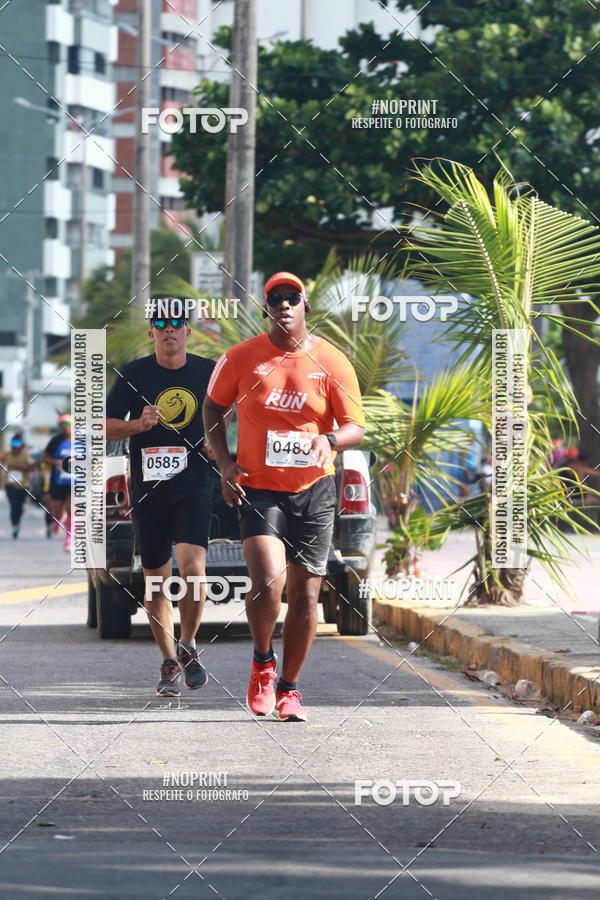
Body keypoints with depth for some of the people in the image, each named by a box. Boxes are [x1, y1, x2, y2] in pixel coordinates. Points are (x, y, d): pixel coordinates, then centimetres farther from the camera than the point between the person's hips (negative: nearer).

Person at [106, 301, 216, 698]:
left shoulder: (207, 371, 4)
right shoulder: (134, 374, 2)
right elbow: (109, 428, 3)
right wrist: (139, 424, -17)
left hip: (194, 486, -1)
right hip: (148, 488, 1)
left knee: (193, 567, -19)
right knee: (156, 580, 5)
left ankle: (188, 646, 2)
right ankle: (169, 664, 18)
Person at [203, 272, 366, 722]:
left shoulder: (332, 362, -2)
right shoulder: (241, 358, -2)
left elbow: (356, 428, -1)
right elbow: (214, 407, 14)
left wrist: (328, 440, -24)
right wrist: (225, 462, 1)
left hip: (313, 490, 1)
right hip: (258, 487, -1)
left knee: (305, 593, 4)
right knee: (268, 580, -21)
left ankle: (288, 688, 20)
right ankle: (263, 663, 7)